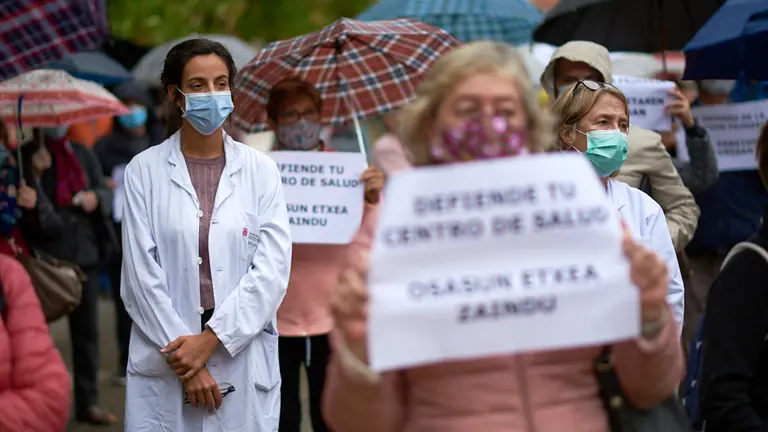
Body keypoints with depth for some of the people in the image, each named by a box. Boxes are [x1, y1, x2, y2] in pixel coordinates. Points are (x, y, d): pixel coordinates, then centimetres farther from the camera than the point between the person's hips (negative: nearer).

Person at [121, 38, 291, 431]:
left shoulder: (260, 170, 3)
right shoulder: (145, 170, 1)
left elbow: (273, 268, -4)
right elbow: (141, 272, -3)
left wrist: (211, 339, -12)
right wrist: (186, 353, -10)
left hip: (243, 359, 1)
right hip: (165, 360, -1)